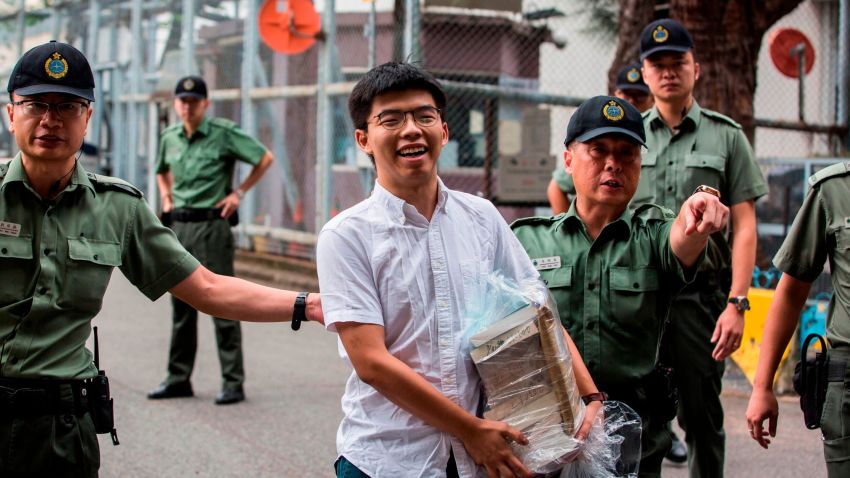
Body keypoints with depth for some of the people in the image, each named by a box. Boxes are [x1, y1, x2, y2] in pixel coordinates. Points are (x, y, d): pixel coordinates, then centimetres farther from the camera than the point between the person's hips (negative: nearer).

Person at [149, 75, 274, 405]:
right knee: (181, 305, 11)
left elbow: (265, 158, -3)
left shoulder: (224, 133, -6)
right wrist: (167, 197, 16)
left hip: (212, 226, -6)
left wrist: (239, 193, -4)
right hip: (179, 225, 6)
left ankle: (233, 382, -2)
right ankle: (178, 378, 20)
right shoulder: (169, 137, 12)